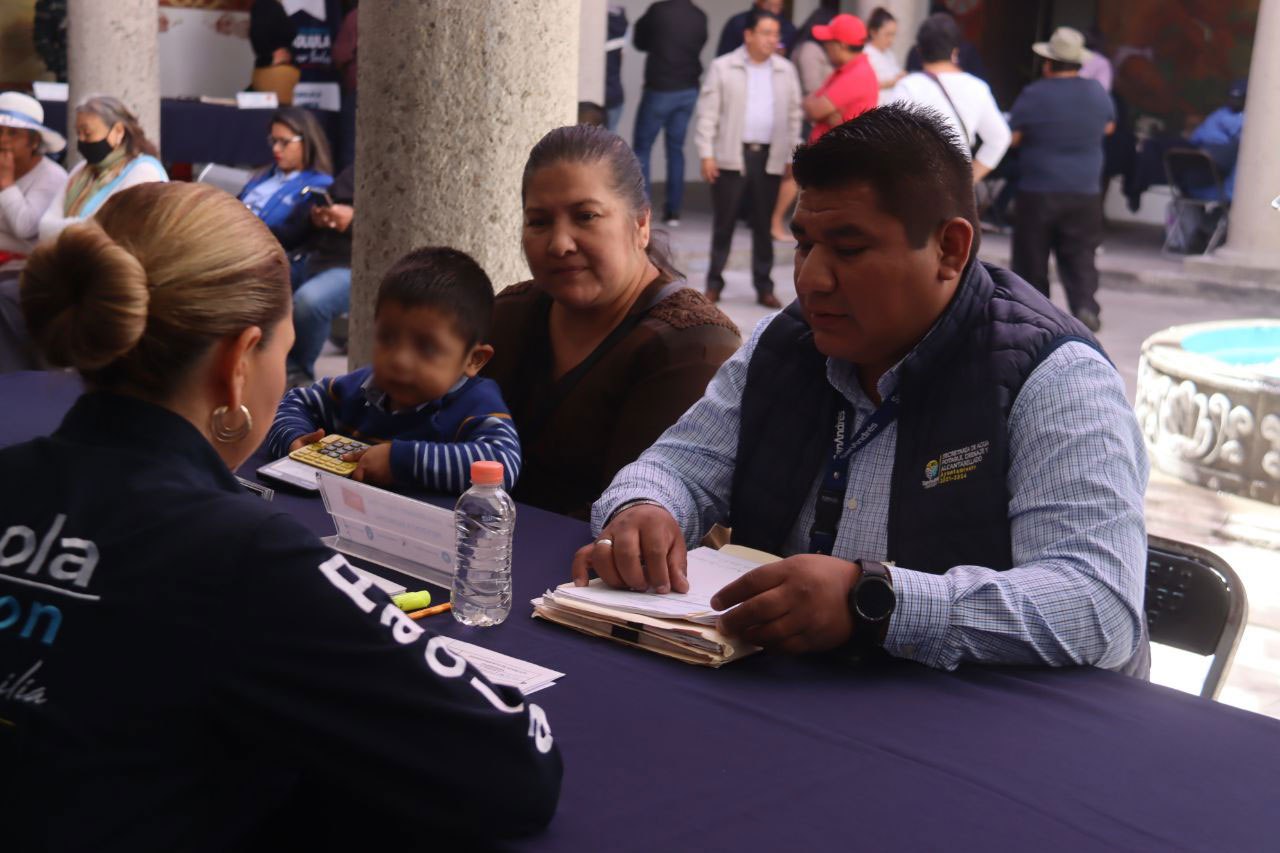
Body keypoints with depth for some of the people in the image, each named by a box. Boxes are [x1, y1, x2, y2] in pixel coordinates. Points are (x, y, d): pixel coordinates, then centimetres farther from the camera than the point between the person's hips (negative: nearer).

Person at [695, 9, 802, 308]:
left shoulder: (786, 70, 8)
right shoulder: (723, 68, -1)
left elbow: (794, 115, 12)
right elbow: (707, 113, -2)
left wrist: (793, 155, 7)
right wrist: (706, 154, -7)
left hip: (770, 157, 2)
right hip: (731, 156, -2)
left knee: (764, 225, 7)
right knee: (724, 222, 3)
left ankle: (764, 286, 15)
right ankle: (714, 283, 13)